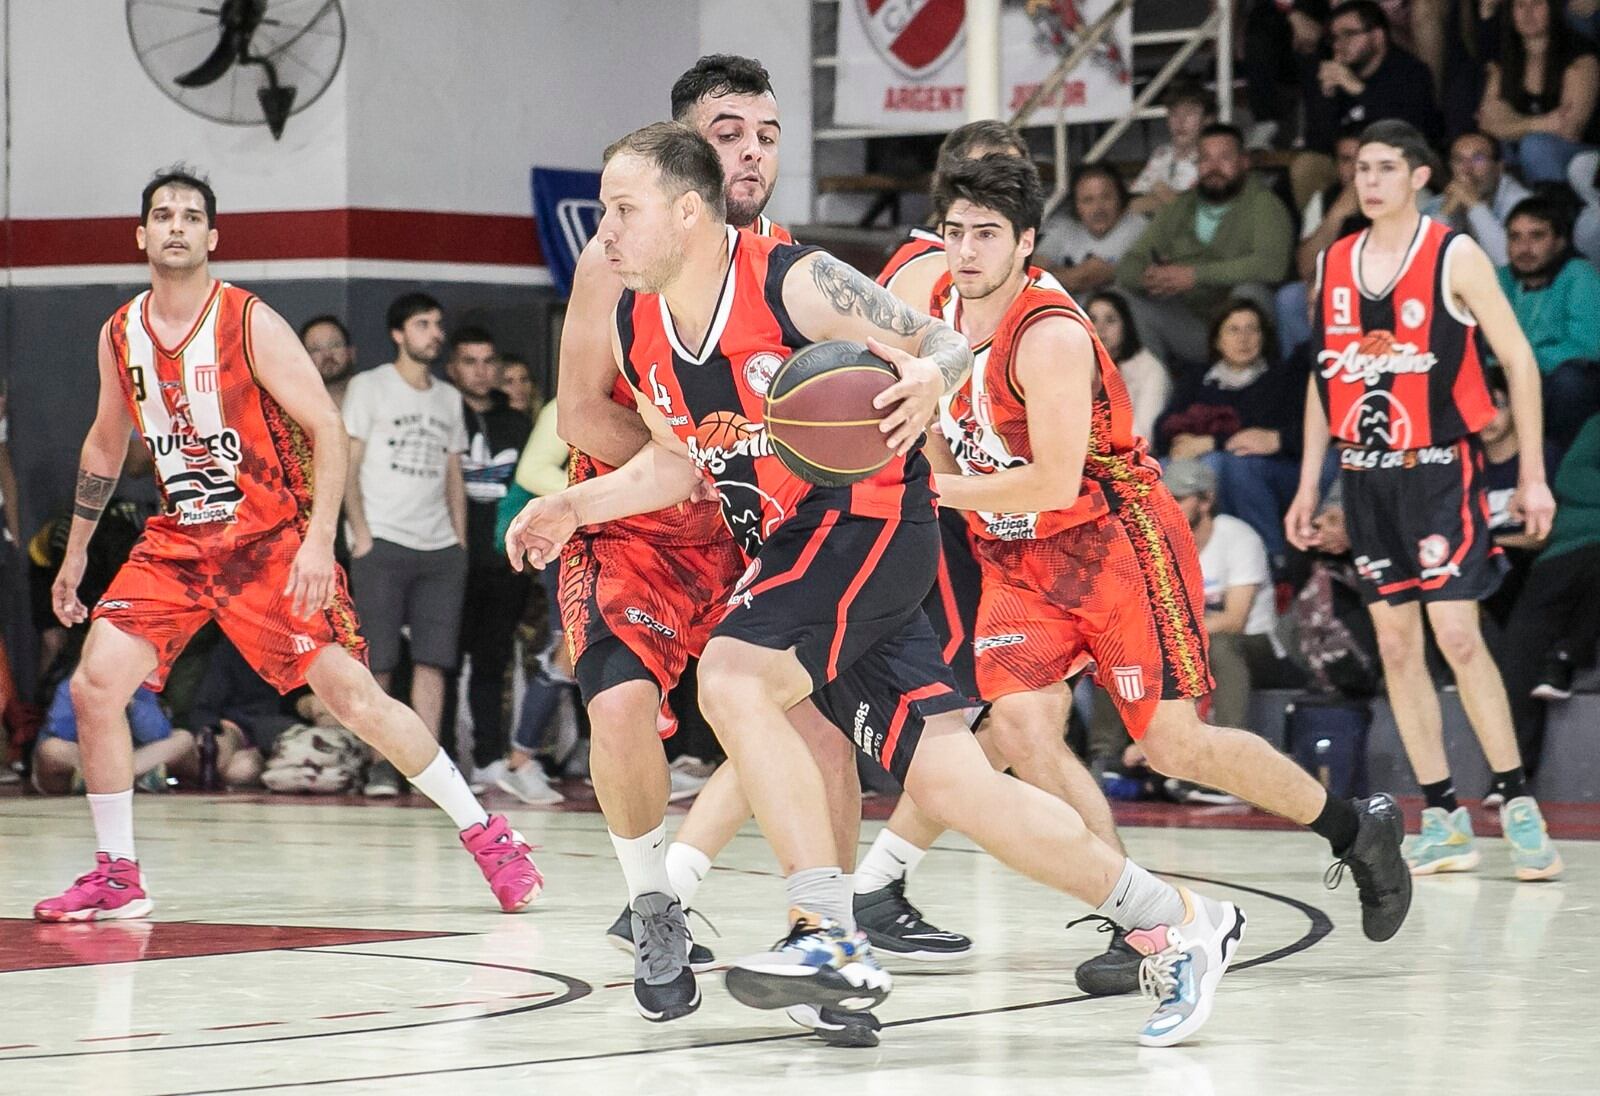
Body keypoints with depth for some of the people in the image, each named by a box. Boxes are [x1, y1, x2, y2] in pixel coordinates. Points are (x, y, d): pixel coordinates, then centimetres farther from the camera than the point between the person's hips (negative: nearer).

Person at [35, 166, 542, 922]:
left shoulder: (250, 323, -13)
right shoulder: (120, 335, 3)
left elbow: (327, 428, -14)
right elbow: (105, 446, 19)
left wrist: (319, 540, -23)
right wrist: (76, 551, 20)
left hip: (271, 541, -5)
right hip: (177, 543, 5)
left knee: (354, 697, -10)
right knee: (94, 684, -11)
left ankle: (485, 835, 4)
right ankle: (117, 877, 2)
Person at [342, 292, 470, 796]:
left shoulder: (449, 398, 18)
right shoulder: (369, 387, 3)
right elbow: (348, 465, -1)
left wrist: (460, 542, 11)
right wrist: (361, 533, -10)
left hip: (440, 548, 4)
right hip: (383, 545, -4)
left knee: (433, 659, -3)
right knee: (377, 662, -6)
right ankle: (379, 764, -4)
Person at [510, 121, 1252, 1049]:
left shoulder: (795, 283, -18)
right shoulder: (637, 330, 2)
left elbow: (945, 343, -10)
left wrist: (929, 377, -33)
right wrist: (575, 508, 6)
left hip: (871, 520, -7)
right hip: (789, 546, 7)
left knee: (732, 675, -27)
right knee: (948, 782, 2)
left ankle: (832, 940, -22)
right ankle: (1172, 922, 15)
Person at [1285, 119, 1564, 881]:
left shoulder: (1454, 258, -5)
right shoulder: (1333, 265, 9)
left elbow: (1518, 360, -4)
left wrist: (1532, 474, -8)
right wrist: (1309, 483, 14)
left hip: (1439, 467, -5)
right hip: (1365, 474, 5)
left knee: (1456, 635, -13)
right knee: (1394, 644, 3)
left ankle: (1517, 804, -5)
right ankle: (1443, 818, 7)